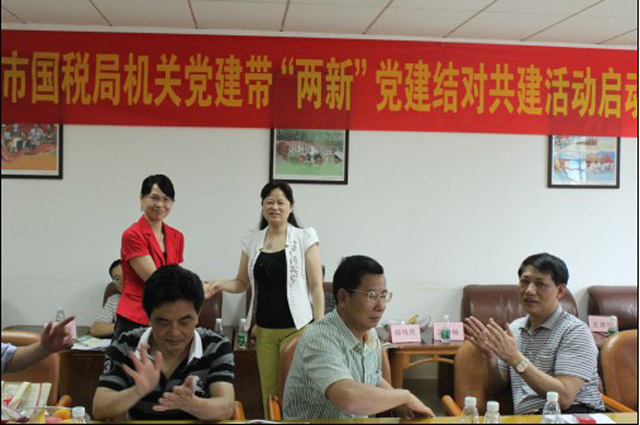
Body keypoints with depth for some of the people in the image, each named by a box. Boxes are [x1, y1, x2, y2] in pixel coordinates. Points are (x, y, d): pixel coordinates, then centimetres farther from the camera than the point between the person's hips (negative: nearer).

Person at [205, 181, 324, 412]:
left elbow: (316, 286, -4)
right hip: (265, 330, 3)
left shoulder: (305, 238, -3)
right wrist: (220, 284, -6)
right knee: (269, 392, 5)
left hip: (298, 327, -3)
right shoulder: (252, 241, 8)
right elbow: (242, 283, 14)